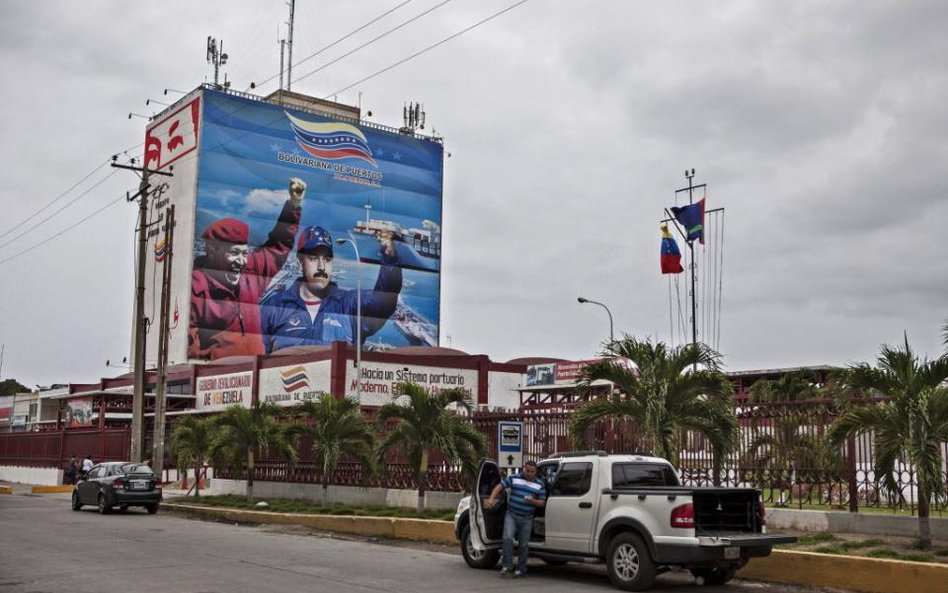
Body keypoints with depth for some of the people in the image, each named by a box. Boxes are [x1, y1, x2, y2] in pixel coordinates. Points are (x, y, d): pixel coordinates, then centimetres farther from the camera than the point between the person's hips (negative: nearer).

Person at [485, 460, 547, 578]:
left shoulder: (539, 484, 5)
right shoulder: (514, 478, 3)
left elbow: (542, 503, 6)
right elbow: (499, 486, 2)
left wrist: (532, 501, -15)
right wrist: (491, 499, -12)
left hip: (526, 519, 1)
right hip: (511, 515, -1)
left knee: (524, 544, 6)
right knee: (507, 538, -17)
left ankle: (521, 569, 19)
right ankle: (507, 565, -6)